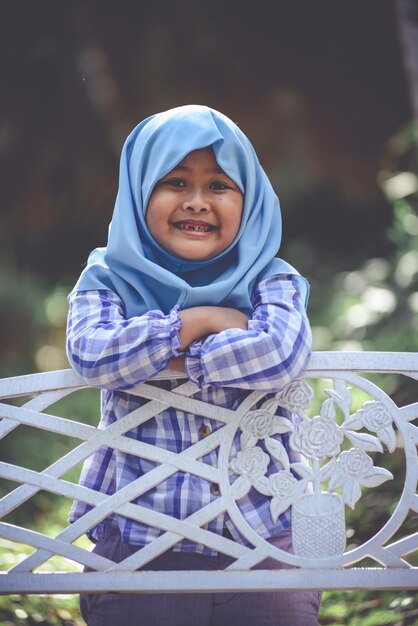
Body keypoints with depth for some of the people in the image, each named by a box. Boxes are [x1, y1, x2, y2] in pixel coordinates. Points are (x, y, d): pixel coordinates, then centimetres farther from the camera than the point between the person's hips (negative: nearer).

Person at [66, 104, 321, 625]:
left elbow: (280, 355, -16)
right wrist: (199, 321, -9)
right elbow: (91, 355, -15)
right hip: (139, 540, 0)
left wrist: (167, 358, -12)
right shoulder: (108, 280, 6)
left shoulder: (271, 282, 6)